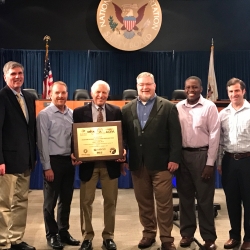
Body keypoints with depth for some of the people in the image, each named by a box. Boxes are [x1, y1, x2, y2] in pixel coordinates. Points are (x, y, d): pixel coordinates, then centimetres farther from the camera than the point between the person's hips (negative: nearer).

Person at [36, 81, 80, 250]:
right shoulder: (45, 115, -8)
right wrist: (47, 167, -12)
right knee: (51, 201, 7)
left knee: (66, 199, 14)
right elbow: (43, 142, -10)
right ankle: (52, 235, 21)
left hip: (69, 160, 5)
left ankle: (64, 231, 29)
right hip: (53, 161, -5)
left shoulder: (72, 114, 6)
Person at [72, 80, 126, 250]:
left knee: (110, 201, 10)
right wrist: (74, 153, -15)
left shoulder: (116, 111, 5)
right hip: (88, 162, -1)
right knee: (86, 201, 7)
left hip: (110, 162, 1)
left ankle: (108, 236, 24)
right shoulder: (79, 112, 1)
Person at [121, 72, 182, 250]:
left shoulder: (168, 107, 0)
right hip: (137, 164, 3)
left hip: (161, 163, -3)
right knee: (143, 201, 12)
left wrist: (174, 159, -10)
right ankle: (148, 233, 28)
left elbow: (175, 135, -4)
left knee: (164, 202, 4)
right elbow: (124, 134, 9)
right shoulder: (127, 109, 9)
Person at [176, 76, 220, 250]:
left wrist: (210, 163, -9)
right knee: (185, 196, 11)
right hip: (182, 154, 3)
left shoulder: (209, 107, -5)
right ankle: (187, 233, 25)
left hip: (202, 155, -3)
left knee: (204, 198, 3)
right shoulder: (178, 107, 4)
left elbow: (214, 135, -6)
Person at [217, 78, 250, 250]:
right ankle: (234, 235, 25)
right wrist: (219, 162, 8)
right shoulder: (223, 114, 8)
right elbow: (219, 140, 10)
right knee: (232, 200, 11)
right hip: (229, 160, 4)